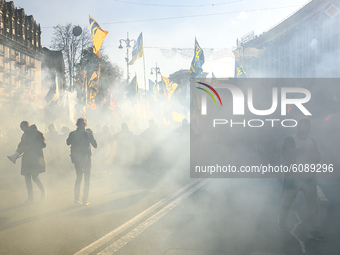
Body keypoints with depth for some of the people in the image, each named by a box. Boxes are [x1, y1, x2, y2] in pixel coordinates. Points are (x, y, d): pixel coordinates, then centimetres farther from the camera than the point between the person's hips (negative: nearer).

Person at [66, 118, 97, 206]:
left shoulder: (72, 134, -4)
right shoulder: (88, 133, -13)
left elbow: (68, 143, 13)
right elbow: (95, 145, -7)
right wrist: (91, 135, 2)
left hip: (76, 159, 3)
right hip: (86, 159, -3)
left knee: (78, 178, 16)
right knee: (86, 179, 7)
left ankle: (76, 199, 14)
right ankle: (85, 200, 4)